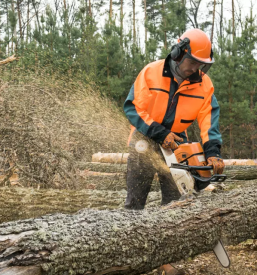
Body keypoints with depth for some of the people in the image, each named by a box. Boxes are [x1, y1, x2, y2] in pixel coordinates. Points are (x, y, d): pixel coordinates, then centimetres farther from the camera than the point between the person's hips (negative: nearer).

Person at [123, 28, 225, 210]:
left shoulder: (204, 83, -7)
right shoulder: (151, 72, -13)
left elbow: (209, 117, -12)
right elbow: (132, 107, -13)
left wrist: (213, 152, -27)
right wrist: (160, 134, -20)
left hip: (176, 141, 2)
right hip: (146, 138, -2)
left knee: (176, 200, 2)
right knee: (136, 199, -1)